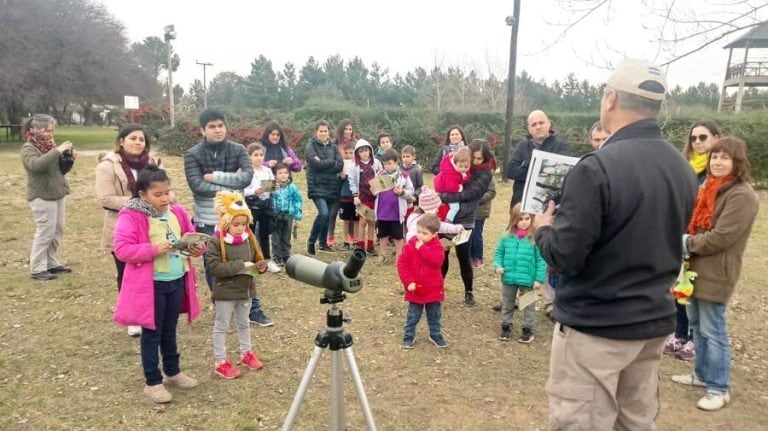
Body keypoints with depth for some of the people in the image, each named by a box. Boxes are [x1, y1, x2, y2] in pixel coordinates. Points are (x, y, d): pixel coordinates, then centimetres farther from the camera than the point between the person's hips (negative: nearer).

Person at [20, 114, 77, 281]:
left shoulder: (49, 145, 13)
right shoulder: (29, 148, -9)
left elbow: (61, 170, 16)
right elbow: (36, 165, -31)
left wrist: (69, 159, -2)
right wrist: (57, 151, -32)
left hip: (57, 194, 8)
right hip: (42, 196, -8)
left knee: (57, 231, 12)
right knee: (45, 232, -6)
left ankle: (52, 263, 24)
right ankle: (37, 269, 3)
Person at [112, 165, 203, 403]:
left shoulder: (177, 212, 4)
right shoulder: (131, 216, -13)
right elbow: (122, 249, -19)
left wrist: (197, 248, -9)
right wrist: (154, 249, -27)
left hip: (177, 281, 6)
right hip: (151, 285, -6)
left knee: (170, 331, 22)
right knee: (152, 334, 9)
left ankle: (173, 372, 38)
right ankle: (153, 382, 23)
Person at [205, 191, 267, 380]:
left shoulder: (249, 238, -2)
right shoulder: (215, 242, -19)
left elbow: (257, 258, 9)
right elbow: (215, 267, -27)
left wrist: (261, 266, -15)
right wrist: (241, 265, -29)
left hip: (245, 289, 6)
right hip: (225, 292, -6)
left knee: (243, 323, 22)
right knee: (221, 326, 9)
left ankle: (246, 353, 39)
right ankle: (221, 362, 22)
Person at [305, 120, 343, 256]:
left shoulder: (333, 147, 12)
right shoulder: (310, 146, -1)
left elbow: (340, 165, -1)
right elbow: (315, 163, -16)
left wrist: (323, 164, -11)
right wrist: (331, 162, -6)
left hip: (332, 186, 5)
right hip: (317, 185, -5)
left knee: (328, 215, 9)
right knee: (323, 213, -19)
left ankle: (323, 243, 24)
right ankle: (311, 241, -1)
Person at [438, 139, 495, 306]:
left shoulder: (485, 175, -8)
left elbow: (467, 194, -18)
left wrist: (441, 196, -20)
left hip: (464, 221, -3)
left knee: (463, 257, 3)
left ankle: (469, 292, 22)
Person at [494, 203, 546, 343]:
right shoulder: (507, 236, -4)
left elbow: (541, 260, -10)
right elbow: (499, 253, 6)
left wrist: (539, 279, -11)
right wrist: (497, 266, -10)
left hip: (528, 279, -3)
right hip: (509, 278, 3)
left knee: (528, 305, 14)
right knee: (507, 304, 19)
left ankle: (528, 329, 30)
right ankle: (506, 326, 36)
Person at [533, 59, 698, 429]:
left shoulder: (598, 167, -21)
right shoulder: (684, 169, 5)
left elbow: (564, 257, -21)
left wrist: (543, 228, -2)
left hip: (595, 326, -7)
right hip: (655, 322, 8)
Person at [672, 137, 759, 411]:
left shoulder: (741, 195, -17)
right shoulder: (710, 188, 13)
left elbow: (721, 237, -22)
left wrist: (687, 244, -11)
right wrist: (685, 241, -1)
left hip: (716, 274, -9)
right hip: (696, 267, 9)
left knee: (713, 331, 0)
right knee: (697, 325, 17)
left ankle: (719, 389, 12)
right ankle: (702, 374, 32)